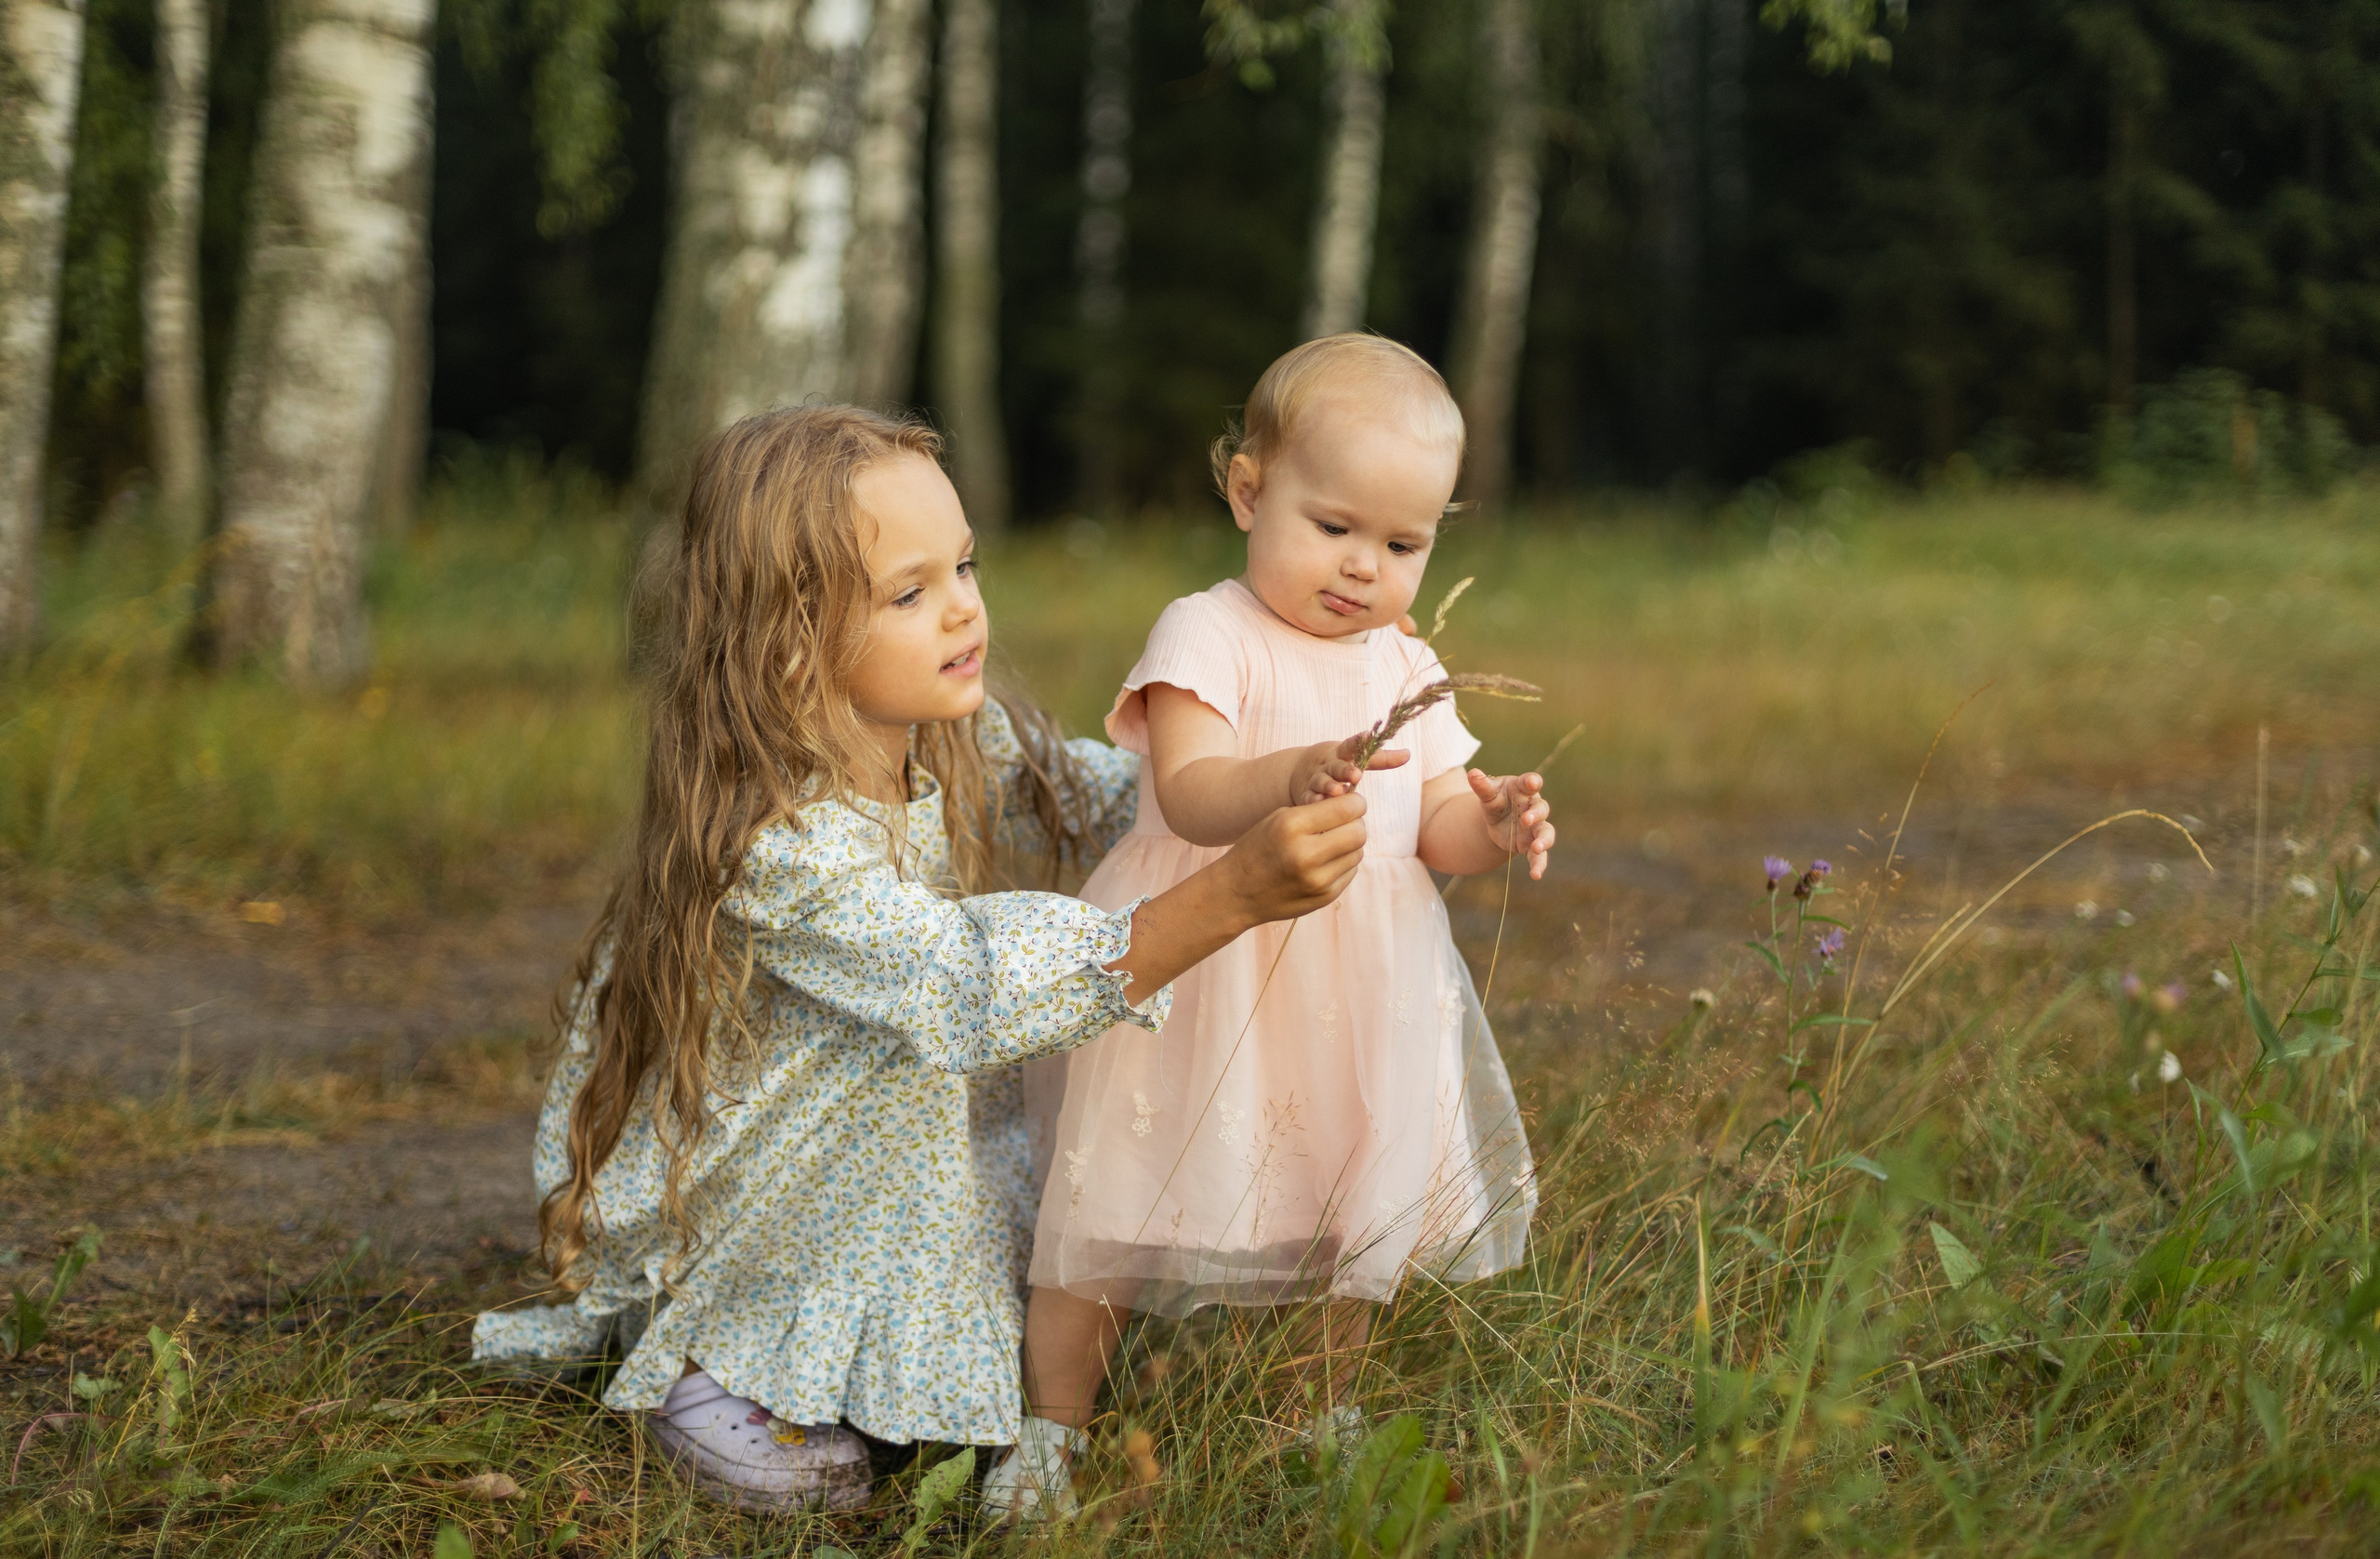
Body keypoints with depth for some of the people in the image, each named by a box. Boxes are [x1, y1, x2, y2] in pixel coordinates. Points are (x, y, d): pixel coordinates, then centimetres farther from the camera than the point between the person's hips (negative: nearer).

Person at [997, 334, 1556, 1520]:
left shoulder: (1405, 669, 9)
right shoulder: (1207, 636, -10)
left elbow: (1433, 830, 10)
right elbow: (1188, 795, -25)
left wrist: (1492, 827, -14)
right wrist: (1292, 775, -45)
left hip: (1363, 1004, 5)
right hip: (1202, 984, -5)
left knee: (1360, 1209, 14)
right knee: (1116, 1201, 0)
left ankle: (1326, 1409, 36)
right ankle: (1052, 1430, 16)